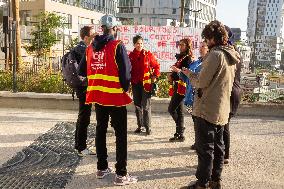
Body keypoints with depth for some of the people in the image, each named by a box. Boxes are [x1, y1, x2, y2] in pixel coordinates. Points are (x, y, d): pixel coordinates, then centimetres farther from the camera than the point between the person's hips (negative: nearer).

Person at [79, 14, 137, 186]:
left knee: (101, 131, 16)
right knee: (121, 135, 1)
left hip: (98, 96, 6)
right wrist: (125, 88, 1)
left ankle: (102, 168, 26)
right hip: (116, 96, -6)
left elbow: (84, 70, 11)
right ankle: (121, 174, 4)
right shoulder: (117, 46, -12)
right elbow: (125, 71, -15)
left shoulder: (91, 47, 6)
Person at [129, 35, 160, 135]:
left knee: (146, 106, -5)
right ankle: (140, 126, 24)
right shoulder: (131, 55, 4)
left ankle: (148, 127, 4)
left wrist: (155, 76, -6)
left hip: (146, 83, -3)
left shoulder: (148, 54, -2)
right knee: (137, 105, 11)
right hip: (135, 84, 3)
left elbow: (157, 66, 4)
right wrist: (129, 80, -1)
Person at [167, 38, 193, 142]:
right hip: (177, 87, 9)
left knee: (171, 109, -7)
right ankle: (179, 134, 18)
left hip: (182, 87, -9)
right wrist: (172, 76, -1)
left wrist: (173, 77, -11)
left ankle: (180, 133, 6)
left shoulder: (188, 58, -12)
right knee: (179, 111, 11)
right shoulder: (181, 57, 16)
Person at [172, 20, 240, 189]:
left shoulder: (215, 55, -18)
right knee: (218, 146, 16)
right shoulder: (231, 56, 10)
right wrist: (196, 75, 13)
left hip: (207, 110, -9)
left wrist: (189, 73, 0)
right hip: (222, 110, 9)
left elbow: (201, 82, -17)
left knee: (205, 149, 1)